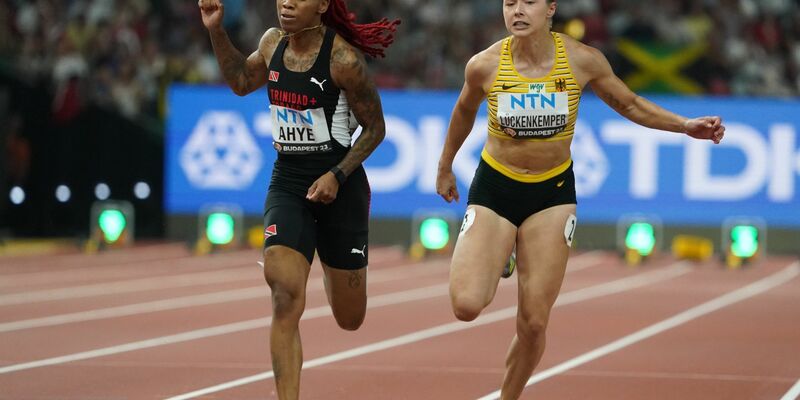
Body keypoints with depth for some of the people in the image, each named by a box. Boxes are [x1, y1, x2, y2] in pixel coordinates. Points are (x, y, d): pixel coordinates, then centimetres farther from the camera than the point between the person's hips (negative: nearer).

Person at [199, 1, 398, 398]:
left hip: (339, 186, -3)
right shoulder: (273, 42, 0)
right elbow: (241, 82, 20)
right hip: (287, 183, 3)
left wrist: (337, 176, -18)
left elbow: (375, 127, -7)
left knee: (350, 320, 12)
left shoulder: (343, 58, -16)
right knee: (285, 298, -19)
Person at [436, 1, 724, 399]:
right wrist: (445, 167, 22)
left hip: (553, 193, 0)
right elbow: (464, 112, 10)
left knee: (533, 324, -3)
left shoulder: (583, 61, -11)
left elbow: (630, 105, 5)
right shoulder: (484, 66, -12)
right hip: (494, 188, 0)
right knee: (466, 306, -17)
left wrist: (686, 125, -7)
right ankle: (494, 264, 18)